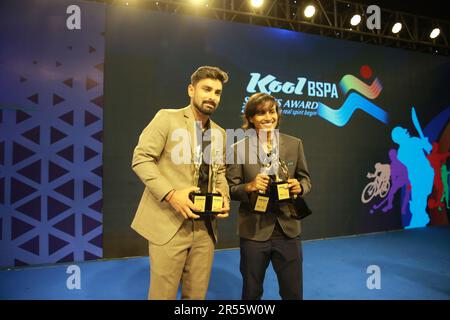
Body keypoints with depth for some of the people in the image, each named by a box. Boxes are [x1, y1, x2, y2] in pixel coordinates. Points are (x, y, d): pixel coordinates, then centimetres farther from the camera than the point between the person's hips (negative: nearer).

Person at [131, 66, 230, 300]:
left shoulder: (219, 134, 13)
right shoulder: (167, 118, -5)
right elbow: (141, 158, -10)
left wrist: (224, 196, -1)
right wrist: (170, 194, -21)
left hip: (205, 226, 6)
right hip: (169, 222, -5)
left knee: (197, 294, 14)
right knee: (163, 294, 6)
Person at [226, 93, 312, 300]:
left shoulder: (294, 144, 2)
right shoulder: (238, 148, -5)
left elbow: (305, 179, 9)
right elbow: (230, 189, -3)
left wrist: (299, 187, -14)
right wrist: (250, 186, -23)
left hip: (288, 230, 2)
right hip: (253, 231, -1)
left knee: (293, 293, 14)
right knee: (251, 292, 17)